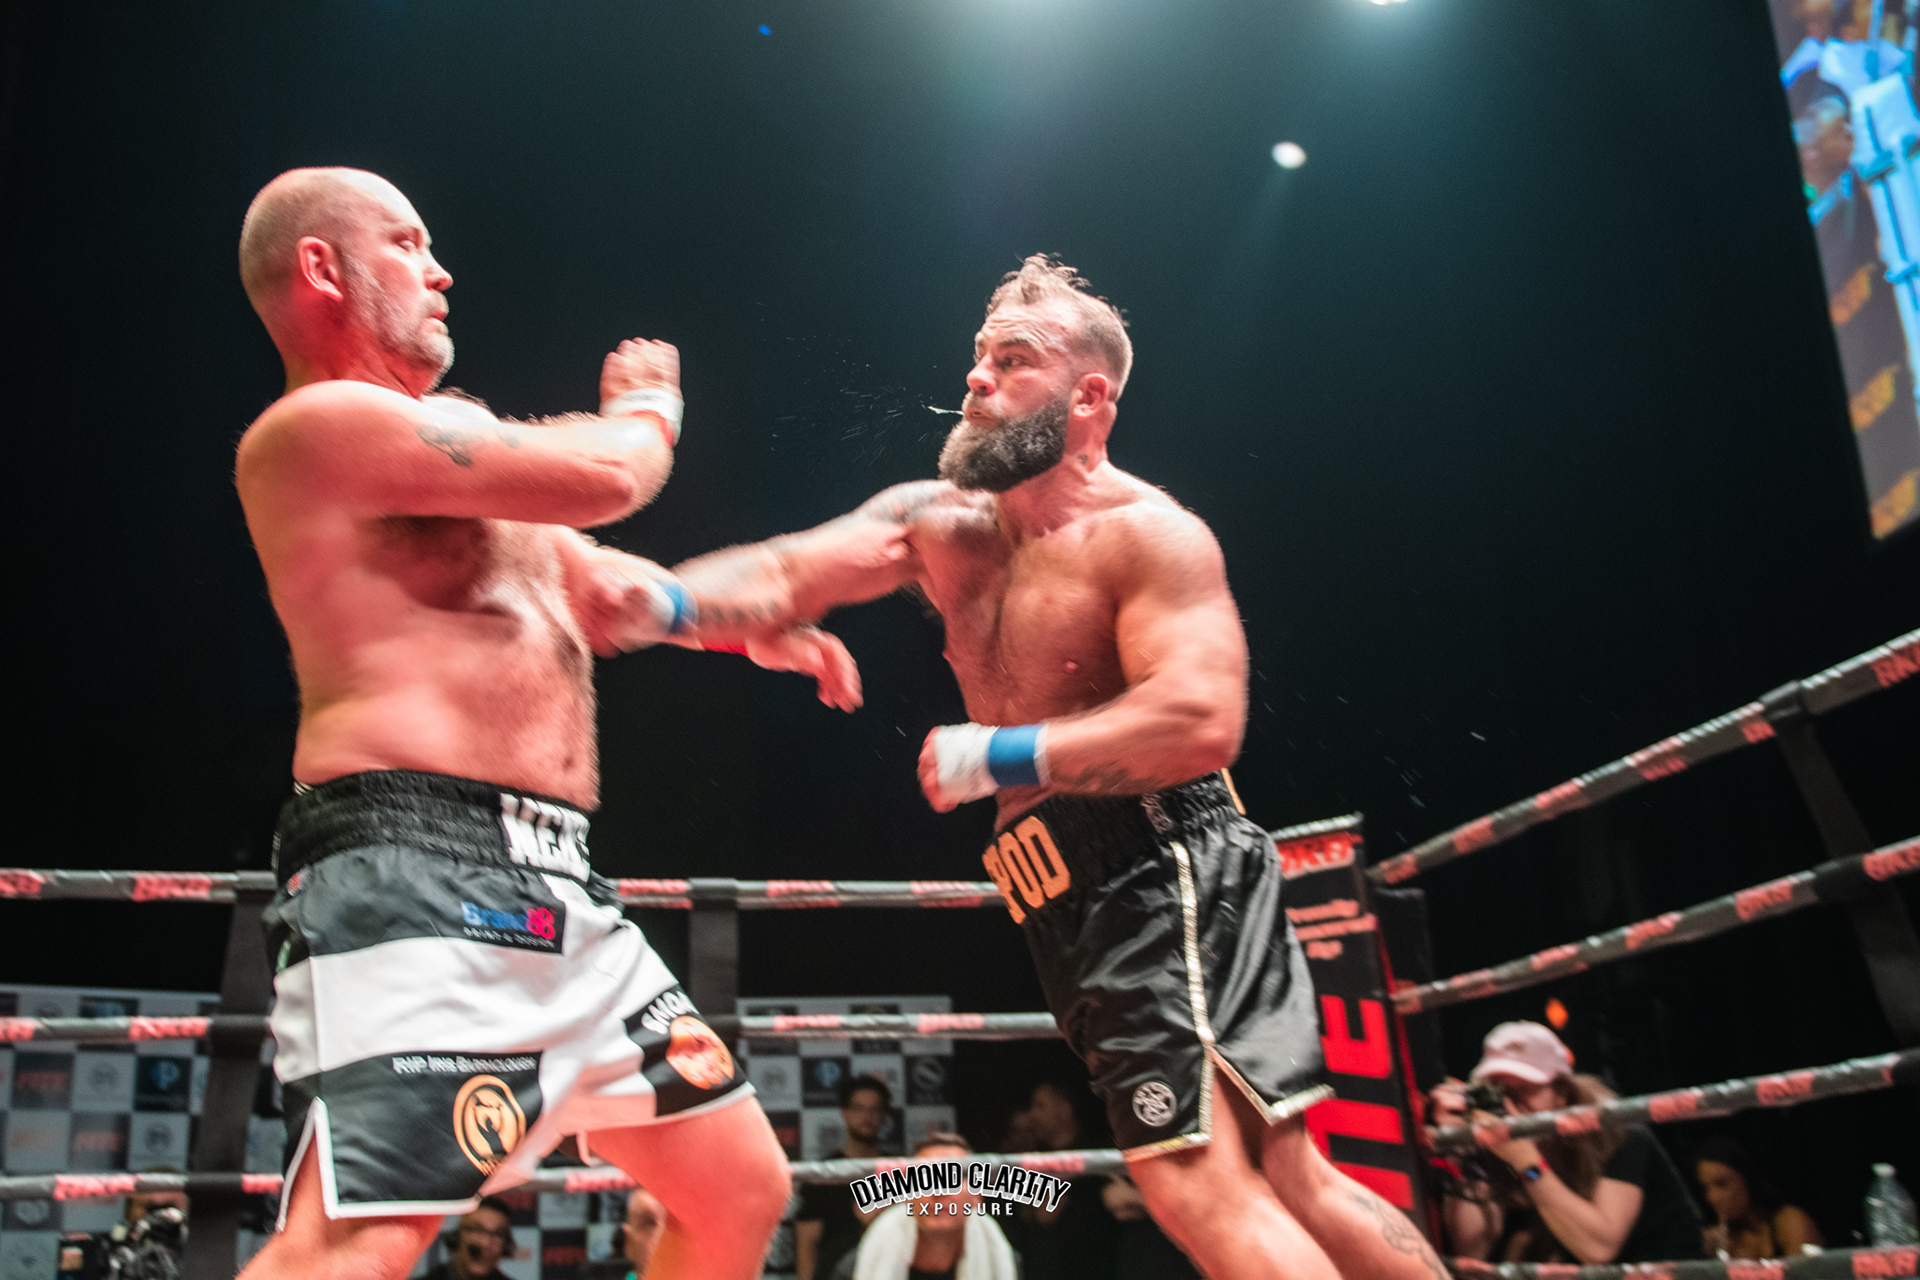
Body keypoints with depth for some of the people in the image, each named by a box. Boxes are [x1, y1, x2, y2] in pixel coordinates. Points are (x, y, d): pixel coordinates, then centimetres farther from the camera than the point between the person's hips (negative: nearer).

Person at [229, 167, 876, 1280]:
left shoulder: (451, 441, 25)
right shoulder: (322, 426, -5)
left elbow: (607, 593, 35)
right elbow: (603, 478, -12)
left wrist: (755, 625, 24)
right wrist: (647, 410, 10)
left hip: (555, 892, 10)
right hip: (414, 878, -10)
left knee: (744, 1189, 14)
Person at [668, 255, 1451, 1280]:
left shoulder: (1148, 534, -10)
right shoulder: (940, 525, 12)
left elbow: (1200, 726, -23)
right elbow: (780, 578, 0)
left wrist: (994, 757, -20)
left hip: (1164, 876, -7)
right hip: (1075, 907, 8)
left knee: (1199, 1187, -15)